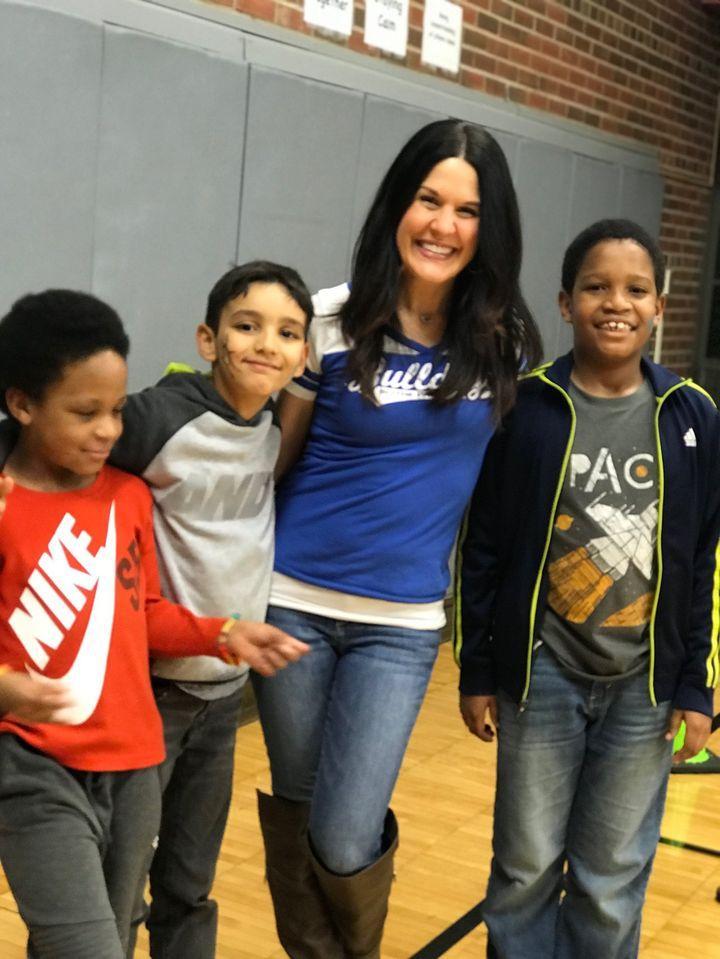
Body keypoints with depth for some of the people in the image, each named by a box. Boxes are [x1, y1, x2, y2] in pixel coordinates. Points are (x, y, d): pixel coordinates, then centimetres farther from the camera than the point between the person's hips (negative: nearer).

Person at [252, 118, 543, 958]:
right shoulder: (334, 322, -5)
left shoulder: (504, 343, -1)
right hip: (294, 601, 0)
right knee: (294, 809, 13)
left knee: (343, 842, -2)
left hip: (402, 622, 0)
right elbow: (275, 455, 4)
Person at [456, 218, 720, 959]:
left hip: (645, 684, 1)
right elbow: (481, 549, -1)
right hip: (543, 674, -1)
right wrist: (478, 672, -1)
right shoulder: (523, 408, -6)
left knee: (612, 877, 12)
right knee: (526, 864, 11)